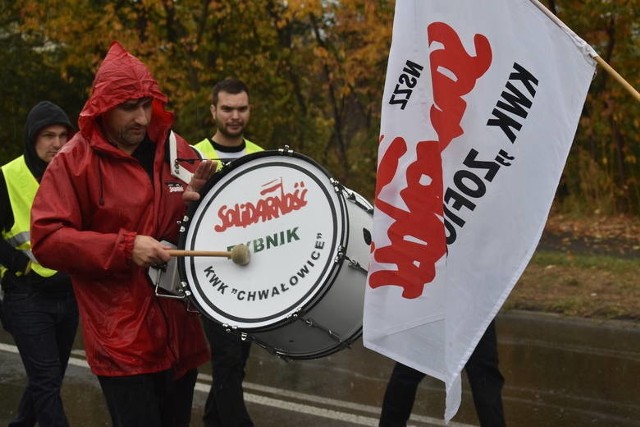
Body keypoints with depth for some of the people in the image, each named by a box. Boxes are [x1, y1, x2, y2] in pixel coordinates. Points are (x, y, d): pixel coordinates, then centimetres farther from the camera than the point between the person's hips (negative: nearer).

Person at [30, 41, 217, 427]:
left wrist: (196, 200, -6)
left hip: (179, 329, 5)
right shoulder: (74, 161, -7)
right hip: (122, 338, -5)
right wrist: (125, 248, -22)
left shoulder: (176, 149, 8)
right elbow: (47, 240, -14)